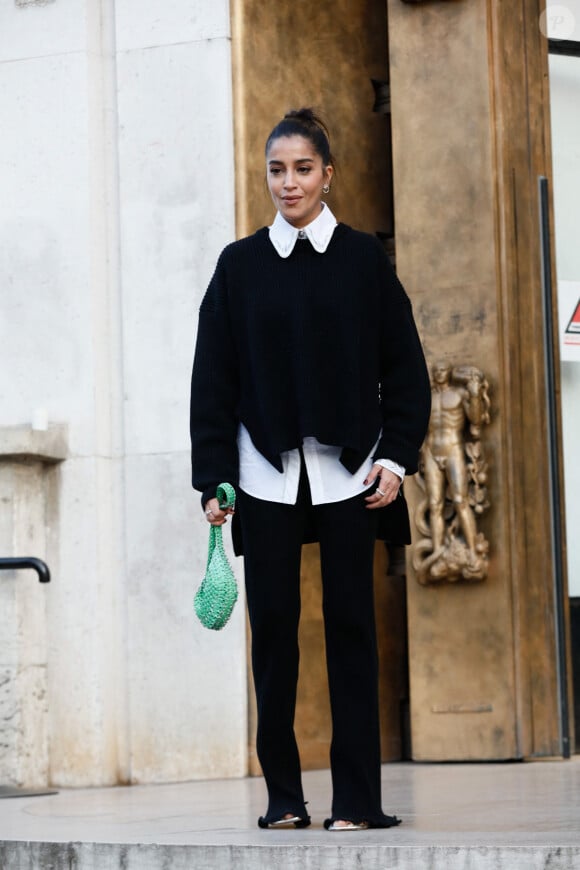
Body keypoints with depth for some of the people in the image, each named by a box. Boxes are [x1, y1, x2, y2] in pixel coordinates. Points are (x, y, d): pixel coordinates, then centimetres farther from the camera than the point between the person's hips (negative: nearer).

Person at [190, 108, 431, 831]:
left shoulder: (362, 258, 4)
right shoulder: (240, 264, 6)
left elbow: (405, 368, 5)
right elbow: (213, 379, 4)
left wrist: (396, 458, -5)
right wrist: (213, 480, -2)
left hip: (347, 468, -1)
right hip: (266, 471, 1)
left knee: (349, 623, -1)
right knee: (273, 624, 0)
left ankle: (356, 798, 2)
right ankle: (283, 794, 9)